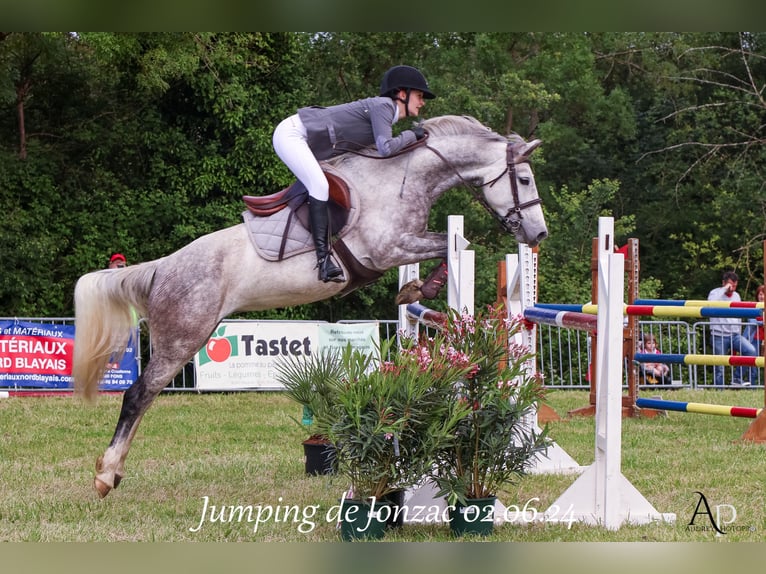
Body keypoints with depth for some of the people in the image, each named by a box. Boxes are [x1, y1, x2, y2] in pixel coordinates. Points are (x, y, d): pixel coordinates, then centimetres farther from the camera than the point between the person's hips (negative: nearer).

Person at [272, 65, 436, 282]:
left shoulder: (386, 112, 14)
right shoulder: (383, 106, -15)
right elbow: (385, 148, -26)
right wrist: (412, 134, -12)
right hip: (291, 133, -11)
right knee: (320, 186, -22)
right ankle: (323, 259, -27)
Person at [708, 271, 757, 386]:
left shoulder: (736, 296, 15)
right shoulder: (715, 293, -3)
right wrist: (724, 289, -22)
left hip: (735, 335, 5)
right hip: (719, 336, -5)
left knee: (751, 351, -20)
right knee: (719, 368, -4)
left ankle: (737, 379, -9)